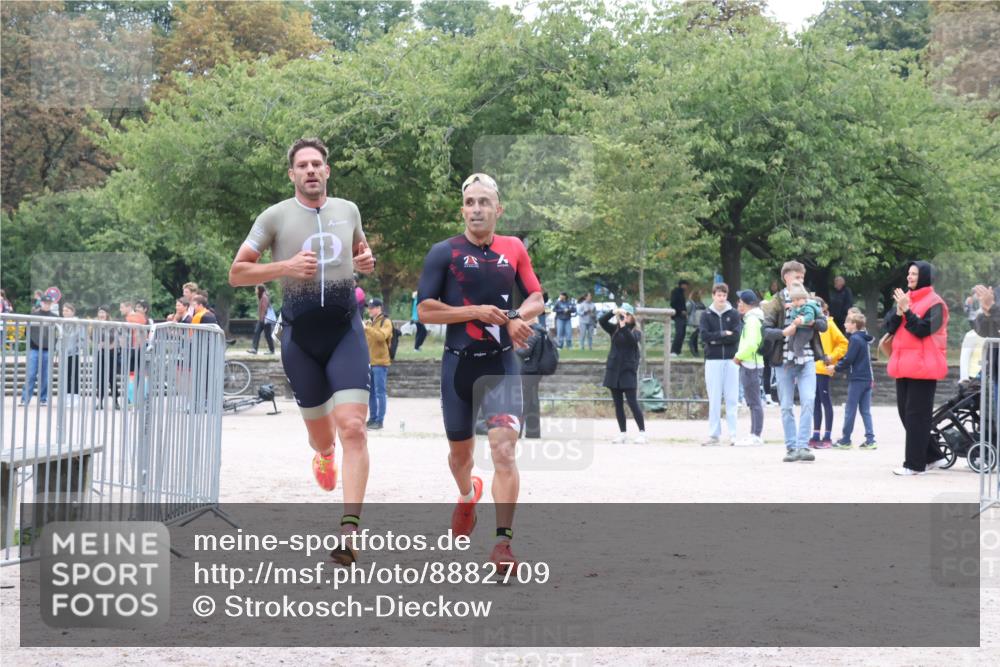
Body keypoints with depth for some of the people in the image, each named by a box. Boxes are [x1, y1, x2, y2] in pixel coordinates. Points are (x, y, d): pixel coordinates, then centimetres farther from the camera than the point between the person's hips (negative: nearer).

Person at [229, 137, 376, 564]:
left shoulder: (348, 210, 7)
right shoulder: (275, 217, -2)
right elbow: (236, 274, -2)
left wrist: (366, 260, 4)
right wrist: (285, 267, -17)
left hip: (346, 330, 1)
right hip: (300, 336, 0)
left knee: (352, 428, -16)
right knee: (321, 431, 12)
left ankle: (350, 529, -21)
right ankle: (323, 454, 53)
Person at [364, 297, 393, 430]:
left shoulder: (386, 322, -4)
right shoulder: (368, 322, 17)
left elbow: (381, 336, -22)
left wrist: (366, 328, -26)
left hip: (380, 362, -7)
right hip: (368, 362, 7)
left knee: (379, 392, -5)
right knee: (370, 393, 10)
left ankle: (379, 421, -4)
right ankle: (372, 418, 16)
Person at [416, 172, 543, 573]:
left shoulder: (513, 249, 5)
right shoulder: (445, 252, -4)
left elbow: (536, 299, 12)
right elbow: (424, 310, -8)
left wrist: (518, 316, -10)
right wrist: (476, 312, -16)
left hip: (501, 364, 0)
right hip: (459, 364, 0)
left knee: (504, 449, -17)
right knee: (460, 450, 17)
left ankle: (503, 541, -17)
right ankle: (468, 496, 52)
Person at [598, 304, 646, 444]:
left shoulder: (636, 332, 0)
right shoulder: (614, 329, 9)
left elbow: (632, 340, -20)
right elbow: (601, 321, -5)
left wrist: (623, 326, -31)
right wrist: (613, 312, -20)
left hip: (628, 371, -4)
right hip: (614, 370, 4)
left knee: (632, 403, -9)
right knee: (618, 404, 6)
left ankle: (642, 432, -5)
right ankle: (622, 433, 12)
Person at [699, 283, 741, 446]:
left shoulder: (734, 314, 5)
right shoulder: (707, 315, 7)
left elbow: (736, 336, -8)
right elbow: (704, 336, -6)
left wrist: (715, 338, -9)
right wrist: (724, 334, -10)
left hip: (731, 360, -1)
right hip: (713, 360, 1)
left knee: (732, 398, 0)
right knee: (714, 399, 2)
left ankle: (734, 434, 1)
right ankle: (714, 435, 4)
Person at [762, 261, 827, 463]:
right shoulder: (776, 302, 2)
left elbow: (823, 324, 3)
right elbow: (765, 330, -5)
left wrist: (810, 322, -17)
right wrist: (784, 332, -20)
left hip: (807, 358, 1)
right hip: (784, 360, -1)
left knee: (808, 400, -13)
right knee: (786, 406, 3)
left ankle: (803, 446, -10)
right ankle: (791, 448, 10)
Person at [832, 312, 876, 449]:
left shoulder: (855, 339, -13)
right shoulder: (864, 339, 14)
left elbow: (848, 359, -17)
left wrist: (836, 368, -3)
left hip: (856, 379, -8)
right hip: (867, 379, 8)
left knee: (850, 410, 0)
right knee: (865, 411, 7)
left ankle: (845, 440, 5)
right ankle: (870, 440, 1)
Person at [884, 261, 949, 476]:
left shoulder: (934, 303, -6)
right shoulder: (904, 298, 16)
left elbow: (923, 329, -18)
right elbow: (889, 326, 8)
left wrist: (906, 310, -19)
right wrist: (898, 311, -10)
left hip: (922, 367, -8)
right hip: (903, 365, 8)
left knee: (917, 414, -7)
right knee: (905, 413, 9)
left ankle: (915, 464, -3)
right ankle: (933, 456, 19)